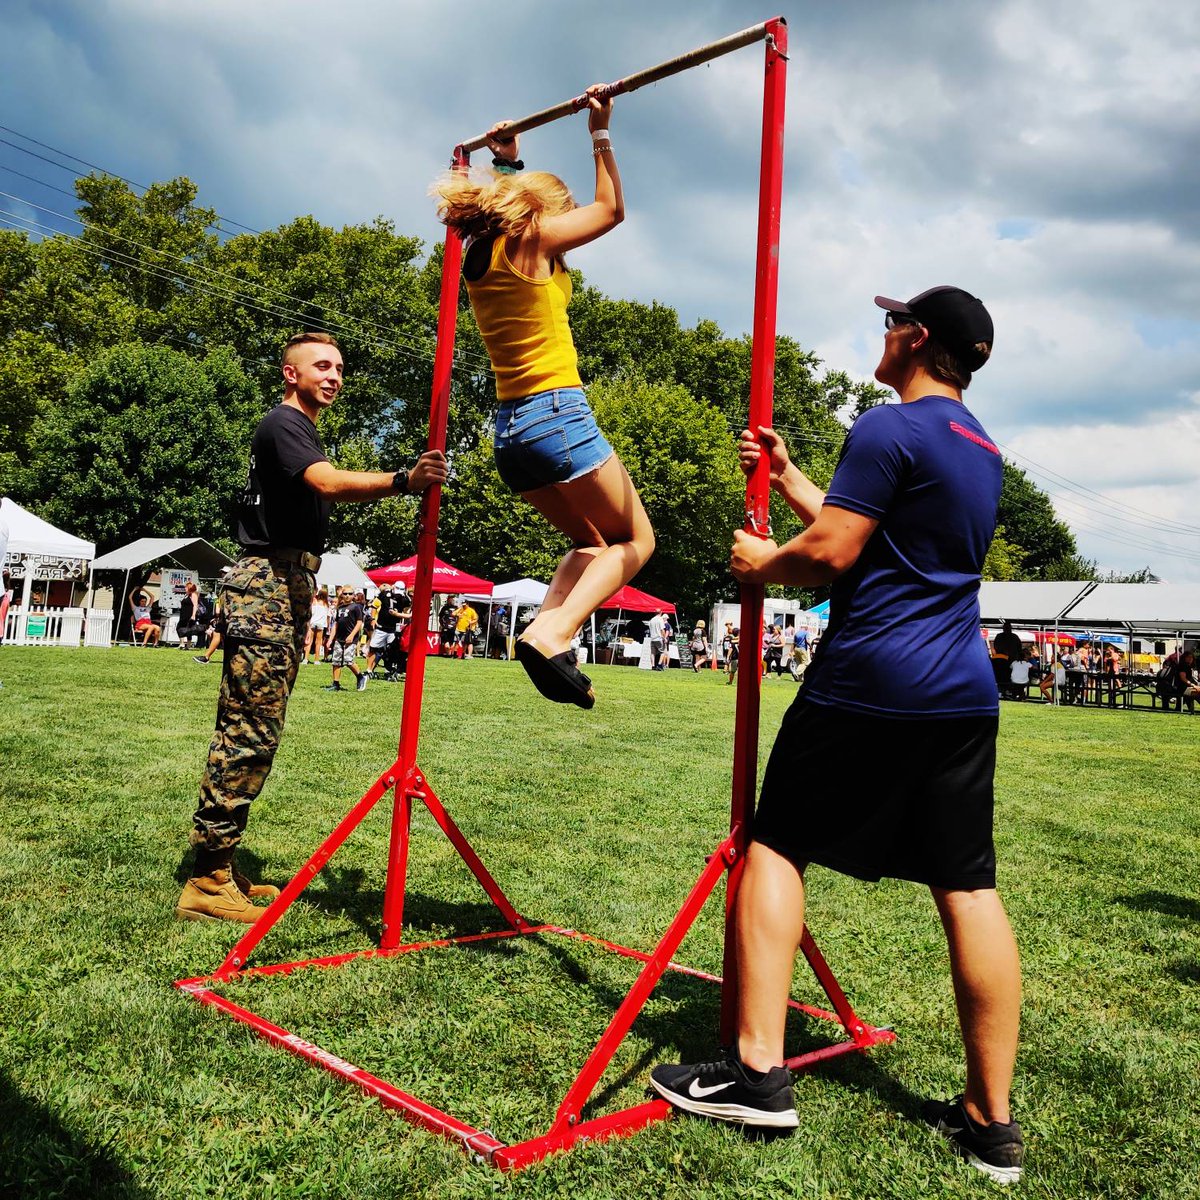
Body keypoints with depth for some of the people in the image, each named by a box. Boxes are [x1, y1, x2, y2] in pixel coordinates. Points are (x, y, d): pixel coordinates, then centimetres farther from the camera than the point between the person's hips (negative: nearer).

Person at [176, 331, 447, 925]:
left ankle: (223, 867, 15)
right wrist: (402, 481, -42)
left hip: (289, 587, 10)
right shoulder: (283, 423, -8)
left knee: (256, 731, 9)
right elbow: (329, 483, -28)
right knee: (247, 731, -13)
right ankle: (207, 881, -10)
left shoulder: (302, 430, 24)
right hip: (266, 584, -10)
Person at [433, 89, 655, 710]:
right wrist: (600, 133, 13)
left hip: (509, 428, 8)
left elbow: (510, 205, 39)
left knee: (593, 541, 21)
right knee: (634, 540, 4)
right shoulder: (531, 240, -4)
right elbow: (610, 208, 7)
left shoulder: (482, 254, 15)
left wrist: (508, 162, 42)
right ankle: (552, 634, -17)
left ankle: (545, 631, -3)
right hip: (558, 413, -8)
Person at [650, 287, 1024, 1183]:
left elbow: (830, 553, -13)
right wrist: (789, 478, 33)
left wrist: (763, 563, 6)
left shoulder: (888, 429, -7)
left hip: (868, 681, -8)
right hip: (965, 695, 8)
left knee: (777, 845, 4)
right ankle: (992, 1120, 14)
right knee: (969, 890, 7)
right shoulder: (983, 449, 20)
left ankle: (759, 1070, 4)